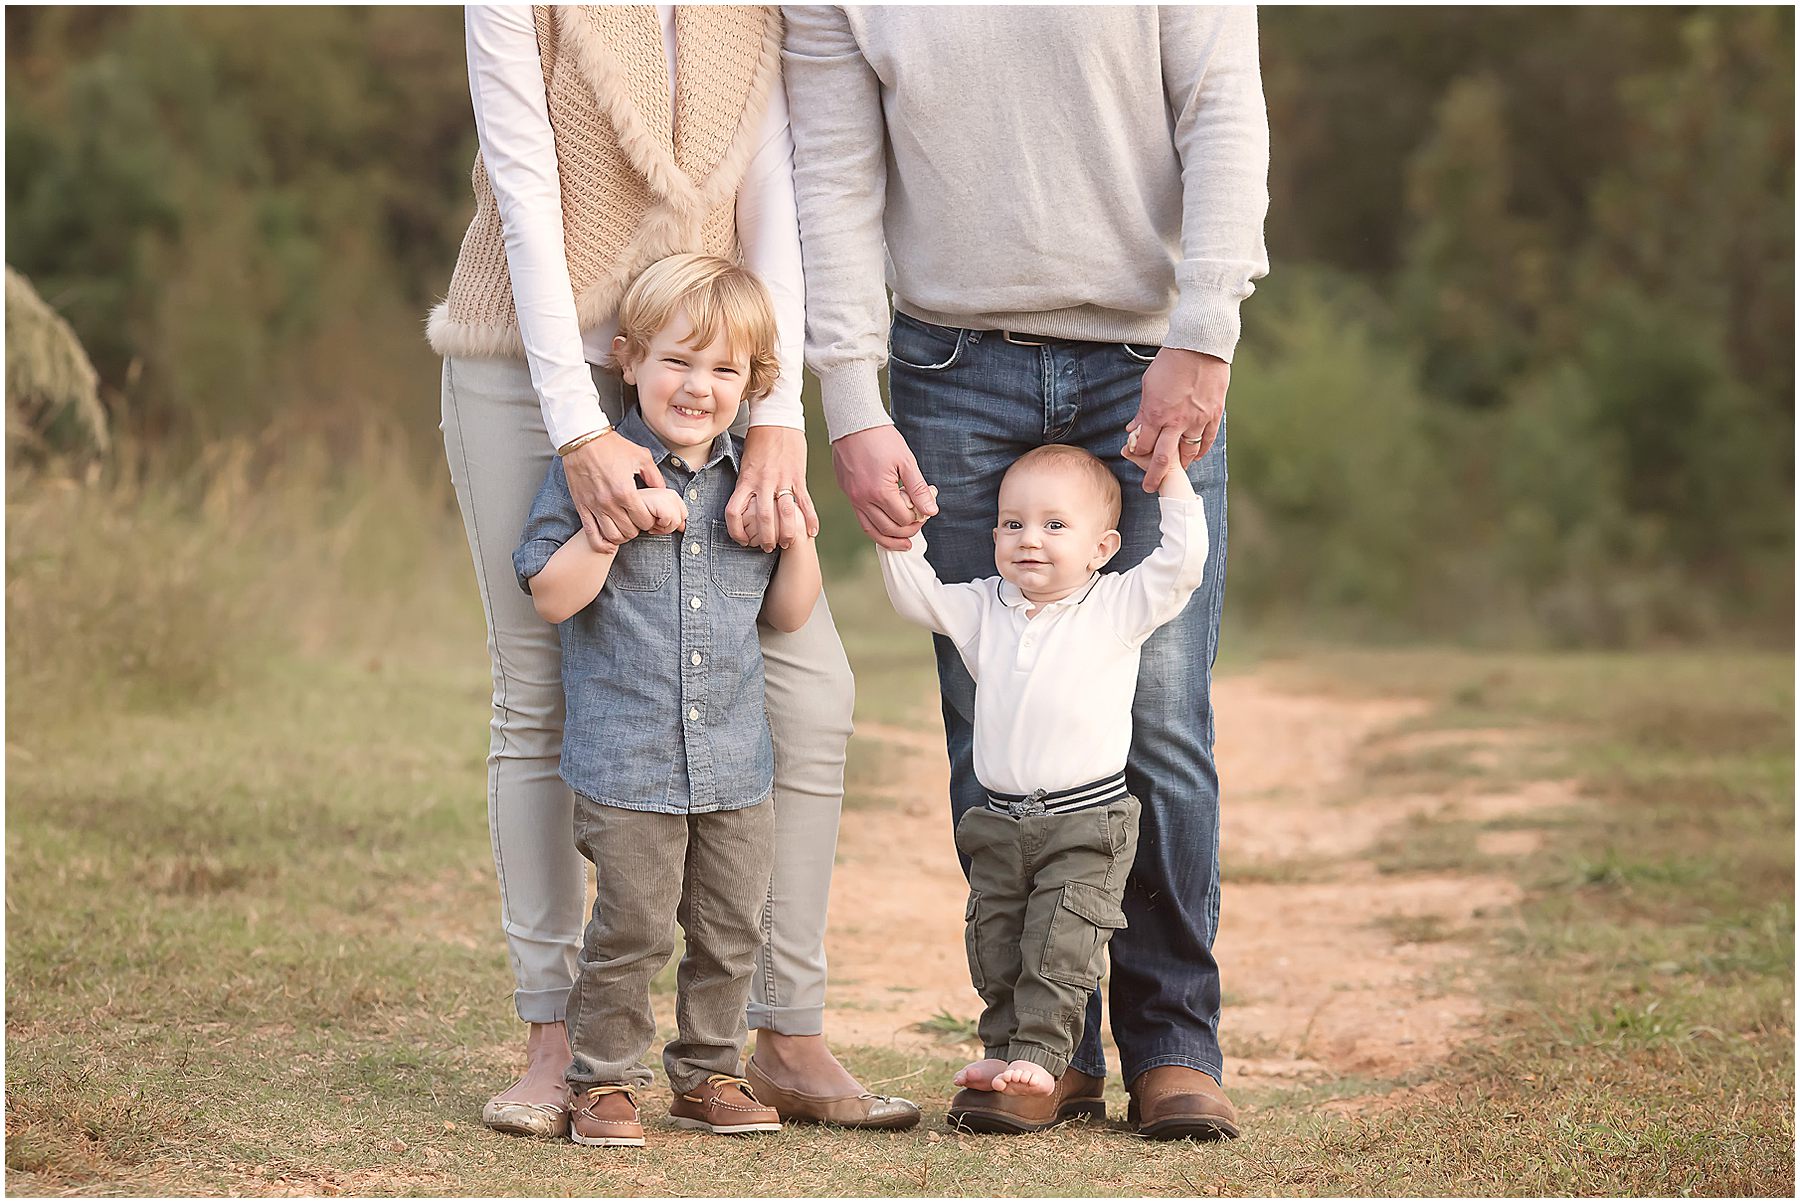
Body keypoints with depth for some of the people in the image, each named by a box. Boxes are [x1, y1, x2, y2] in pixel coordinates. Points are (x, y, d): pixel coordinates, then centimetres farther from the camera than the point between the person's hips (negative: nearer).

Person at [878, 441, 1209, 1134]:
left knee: (1061, 947, -10)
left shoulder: (1117, 607, -3)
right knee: (994, 945, 5)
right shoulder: (983, 609, 10)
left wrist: (1170, 478, -10)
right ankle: (1002, 1051, 13)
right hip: (1000, 823, 5)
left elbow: (1182, 560, -10)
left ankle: (1041, 1057, -10)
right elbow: (915, 594, 16)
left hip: (1086, 823, -5)